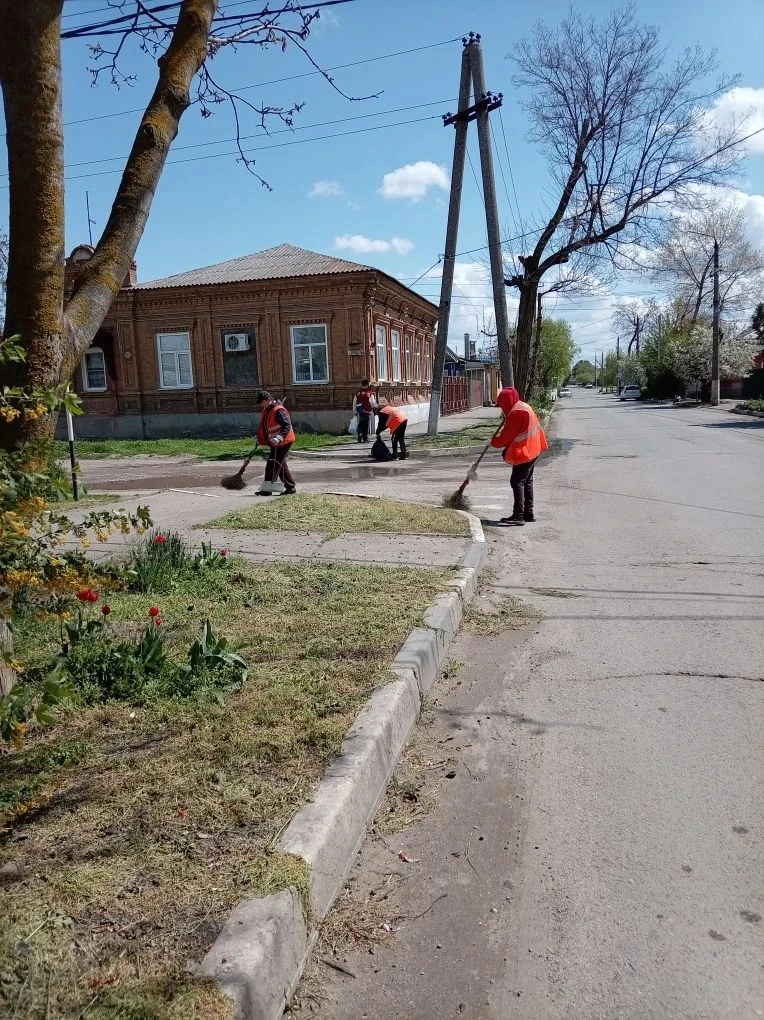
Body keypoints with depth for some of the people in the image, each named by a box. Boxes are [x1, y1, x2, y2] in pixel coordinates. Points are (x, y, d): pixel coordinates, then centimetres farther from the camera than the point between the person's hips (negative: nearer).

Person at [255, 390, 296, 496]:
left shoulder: (278, 411, -19)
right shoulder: (266, 411, 12)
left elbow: (287, 426, -27)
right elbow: (263, 426, 25)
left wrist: (279, 438, -38)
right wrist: (260, 439, 18)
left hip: (283, 442, -10)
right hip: (275, 443, 10)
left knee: (273, 464, -10)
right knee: (281, 464, 15)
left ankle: (267, 489, -7)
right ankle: (290, 487, 23)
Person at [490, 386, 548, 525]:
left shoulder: (516, 412, -19)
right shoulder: (524, 407, 14)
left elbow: (507, 436, -18)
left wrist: (494, 442, -2)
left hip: (524, 452, -11)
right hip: (532, 450, 11)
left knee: (517, 482, -9)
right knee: (527, 482, 15)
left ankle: (518, 515, -10)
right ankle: (528, 514, 21)